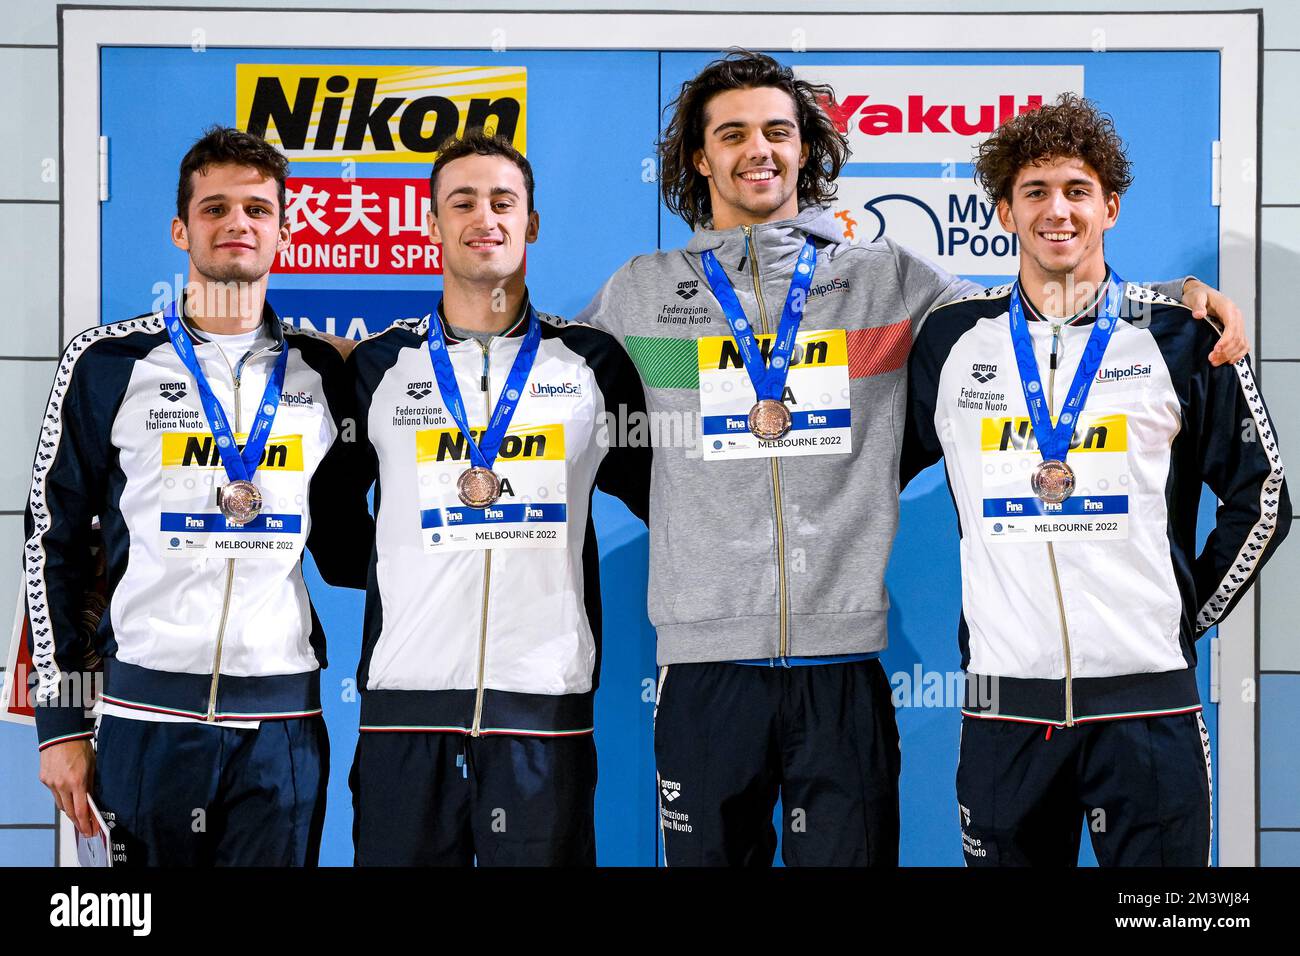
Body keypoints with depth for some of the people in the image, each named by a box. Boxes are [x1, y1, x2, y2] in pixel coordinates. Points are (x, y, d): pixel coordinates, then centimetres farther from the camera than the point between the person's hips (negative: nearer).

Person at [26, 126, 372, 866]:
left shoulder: (320, 372, 9)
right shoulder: (109, 363, 3)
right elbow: (55, 542, 5)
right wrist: (61, 721, 1)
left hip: (283, 720, 2)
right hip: (145, 713, -1)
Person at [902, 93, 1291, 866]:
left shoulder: (1182, 338, 3)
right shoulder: (951, 339, 7)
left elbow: (1260, 498, 9)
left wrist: (1192, 614, 6)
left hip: (1148, 700, -1)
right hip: (1004, 705, 1)